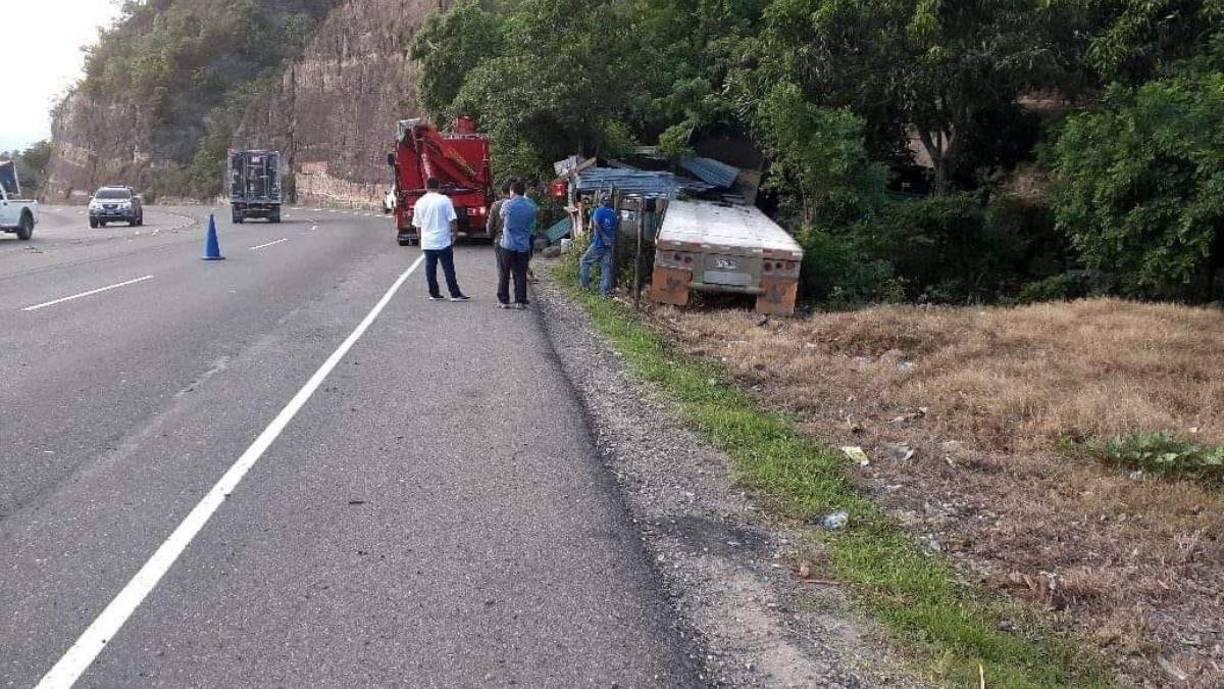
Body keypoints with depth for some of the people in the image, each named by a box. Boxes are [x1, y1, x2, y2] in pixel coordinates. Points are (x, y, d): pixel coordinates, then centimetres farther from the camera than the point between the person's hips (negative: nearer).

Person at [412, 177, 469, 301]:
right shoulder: (444, 200, -7)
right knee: (448, 268, 0)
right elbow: (453, 220, -9)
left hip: (427, 243, 3)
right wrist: (454, 235, 2)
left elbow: (417, 225, 11)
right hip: (443, 241, -3)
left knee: (430, 268, 10)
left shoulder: (419, 202, 4)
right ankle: (455, 294, 1)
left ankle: (434, 294, 14)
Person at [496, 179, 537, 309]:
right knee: (521, 275, 8)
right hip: (524, 245, 3)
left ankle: (503, 300, 12)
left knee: (504, 274, 9)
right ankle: (520, 301, 9)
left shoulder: (507, 204, -11)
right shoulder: (531, 206, -1)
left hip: (507, 245, -3)